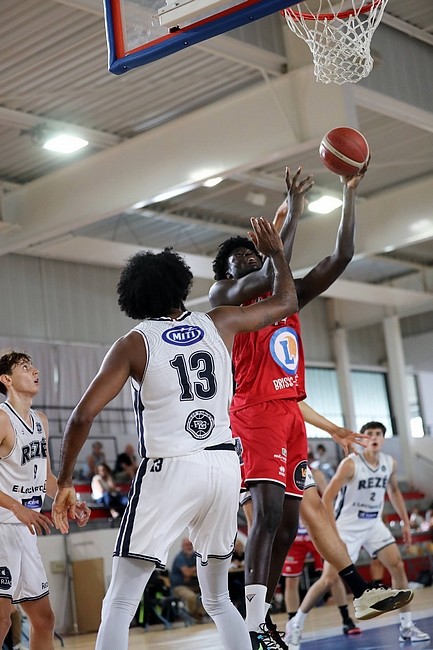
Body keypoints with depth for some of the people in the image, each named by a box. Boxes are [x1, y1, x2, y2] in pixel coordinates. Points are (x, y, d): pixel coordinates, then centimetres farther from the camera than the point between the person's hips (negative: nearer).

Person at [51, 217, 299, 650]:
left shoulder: (134, 343, 0)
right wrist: (275, 252, 38)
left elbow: (83, 415, -7)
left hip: (170, 470, -4)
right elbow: (286, 302, 23)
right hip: (224, 466, 4)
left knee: (119, 605, 2)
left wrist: (64, 482, 3)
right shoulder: (219, 323, 8)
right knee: (217, 600, 21)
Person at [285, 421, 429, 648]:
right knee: (329, 578, -9)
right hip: (347, 526, -6)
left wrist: (405, 521, 15)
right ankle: (296, 623, 7)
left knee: (398, 567, -5)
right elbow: (327, 498, -20)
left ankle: (407, 627, 7)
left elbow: (394, 490, 19)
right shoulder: (350, 464, -20)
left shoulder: (390, 463, -1)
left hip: (374, 525, 6)